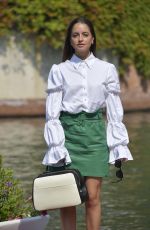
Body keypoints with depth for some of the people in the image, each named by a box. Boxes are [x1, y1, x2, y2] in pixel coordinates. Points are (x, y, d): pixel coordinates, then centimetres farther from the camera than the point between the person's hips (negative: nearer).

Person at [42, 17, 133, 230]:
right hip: (67, 132, 0)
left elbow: (115, 112, 7)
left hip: (95, 133, 0)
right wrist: (55, 148, -8)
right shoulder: (59, 71, 3)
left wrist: (119, 147, 1)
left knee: (93, 197, -4)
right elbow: (52, 112, 0)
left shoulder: (107, 70, 5)